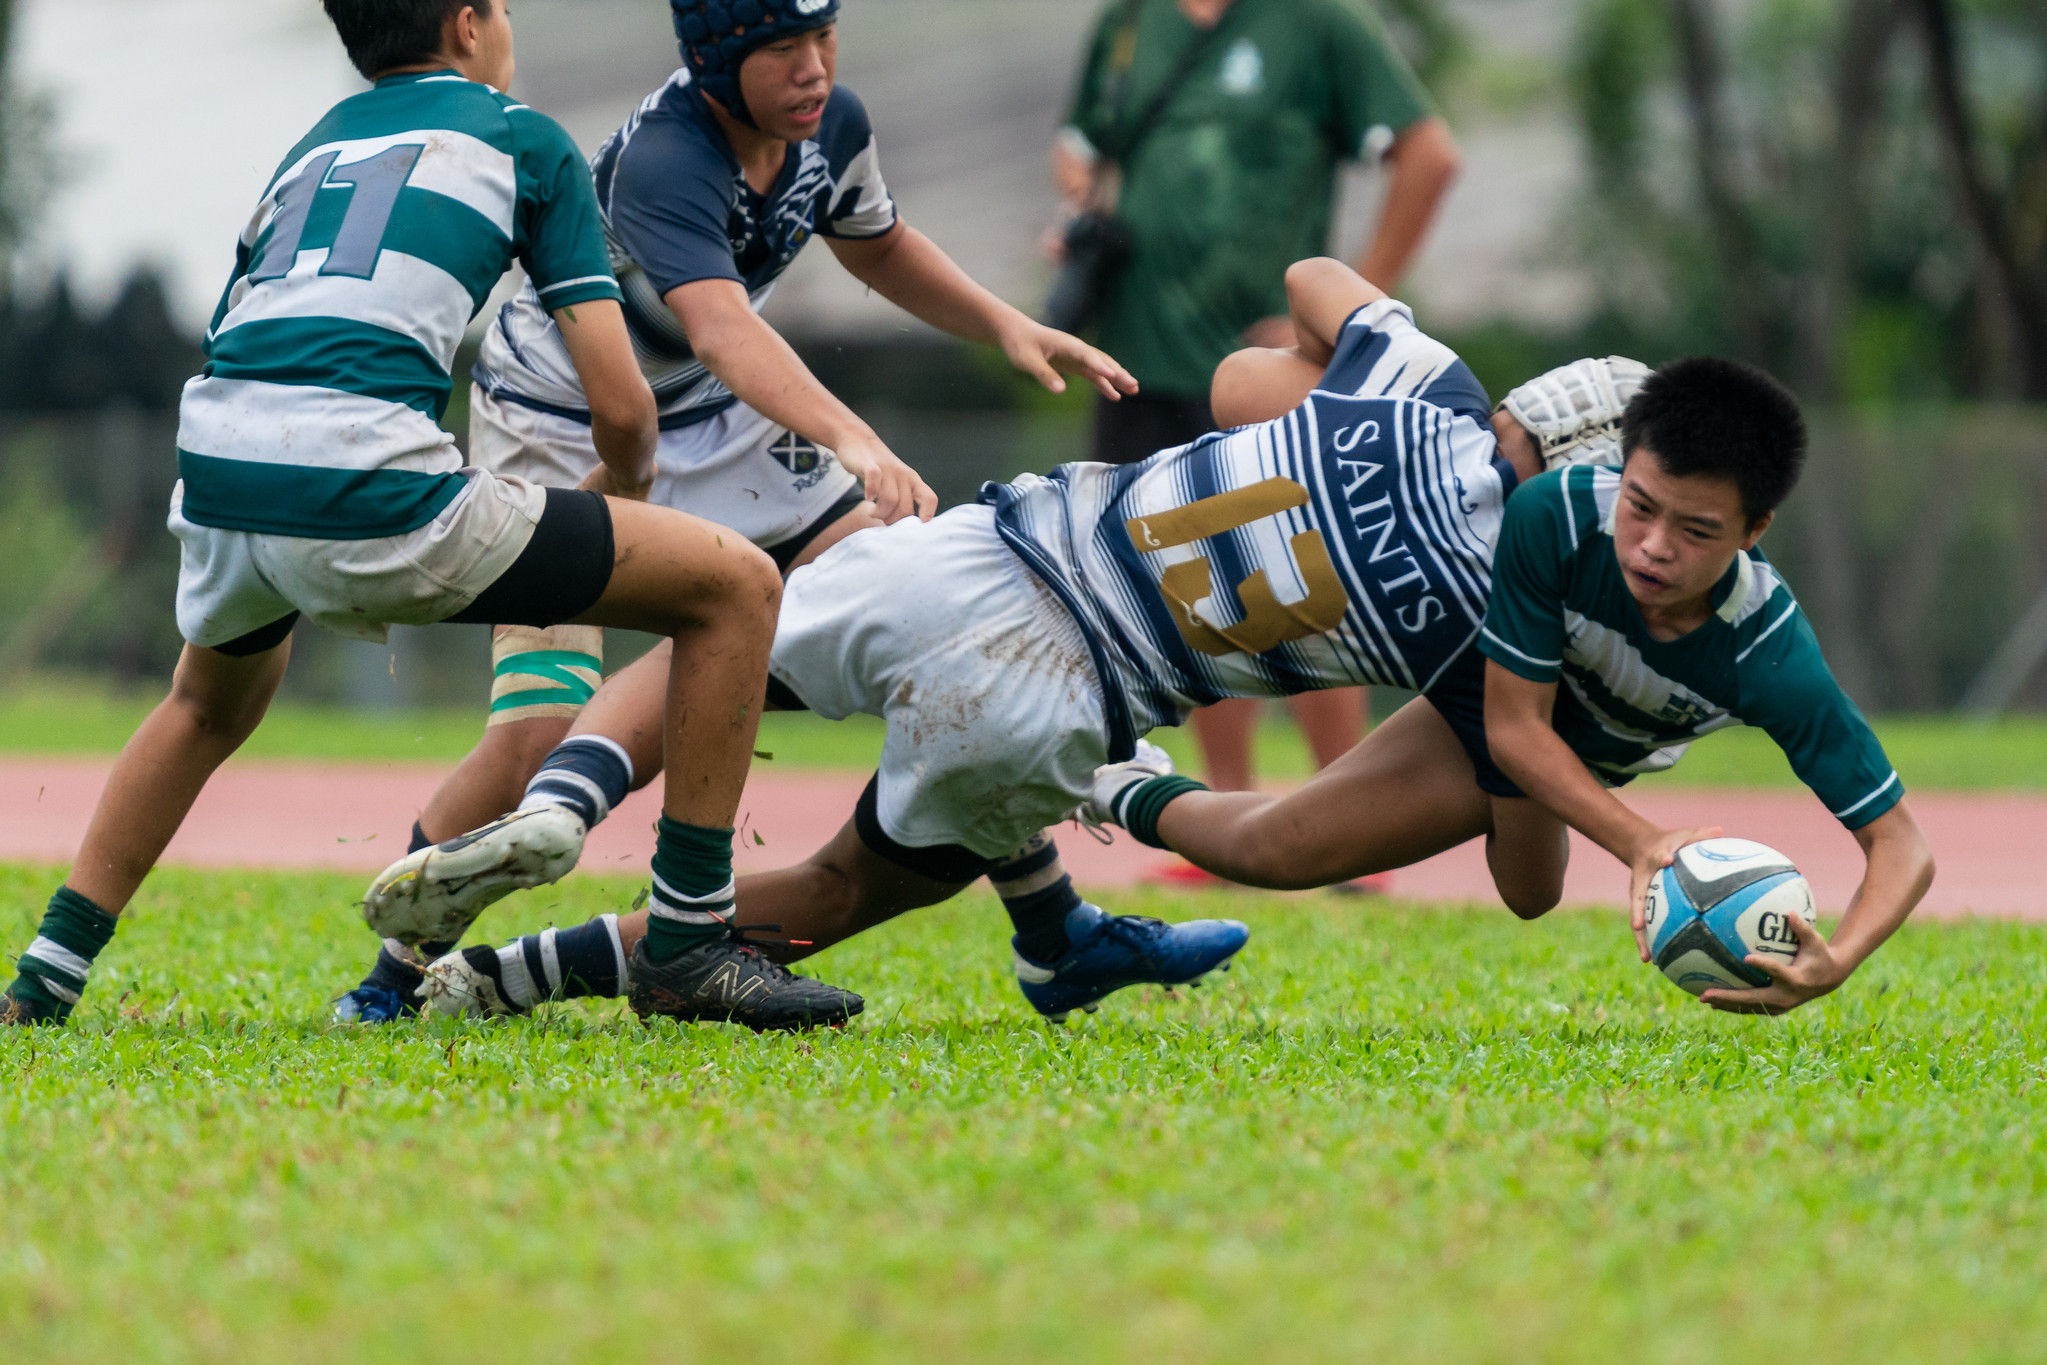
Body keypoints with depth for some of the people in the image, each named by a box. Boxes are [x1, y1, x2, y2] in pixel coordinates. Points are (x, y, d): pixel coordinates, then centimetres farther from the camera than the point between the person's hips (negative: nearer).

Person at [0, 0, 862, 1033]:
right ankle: (688, 948, 7)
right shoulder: (522, 137, 14)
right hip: (365, 491, -7)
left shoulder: (312, 148, 29)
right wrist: (630, 500, 30)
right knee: (737, 586, 5)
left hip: (215, 471, 7)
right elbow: (619, 404, 7)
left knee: (209, 706, 41)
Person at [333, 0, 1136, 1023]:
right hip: (558, 436, -7)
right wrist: (852, 440, -67)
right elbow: (721, 327, -52)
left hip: (720, 423, 7)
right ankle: (399, 969, -2)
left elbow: (875, 248, 14)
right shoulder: (663, 162, -34)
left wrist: (1007, 328, 2)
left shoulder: (831, 125, -10)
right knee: (541, 730, -22)